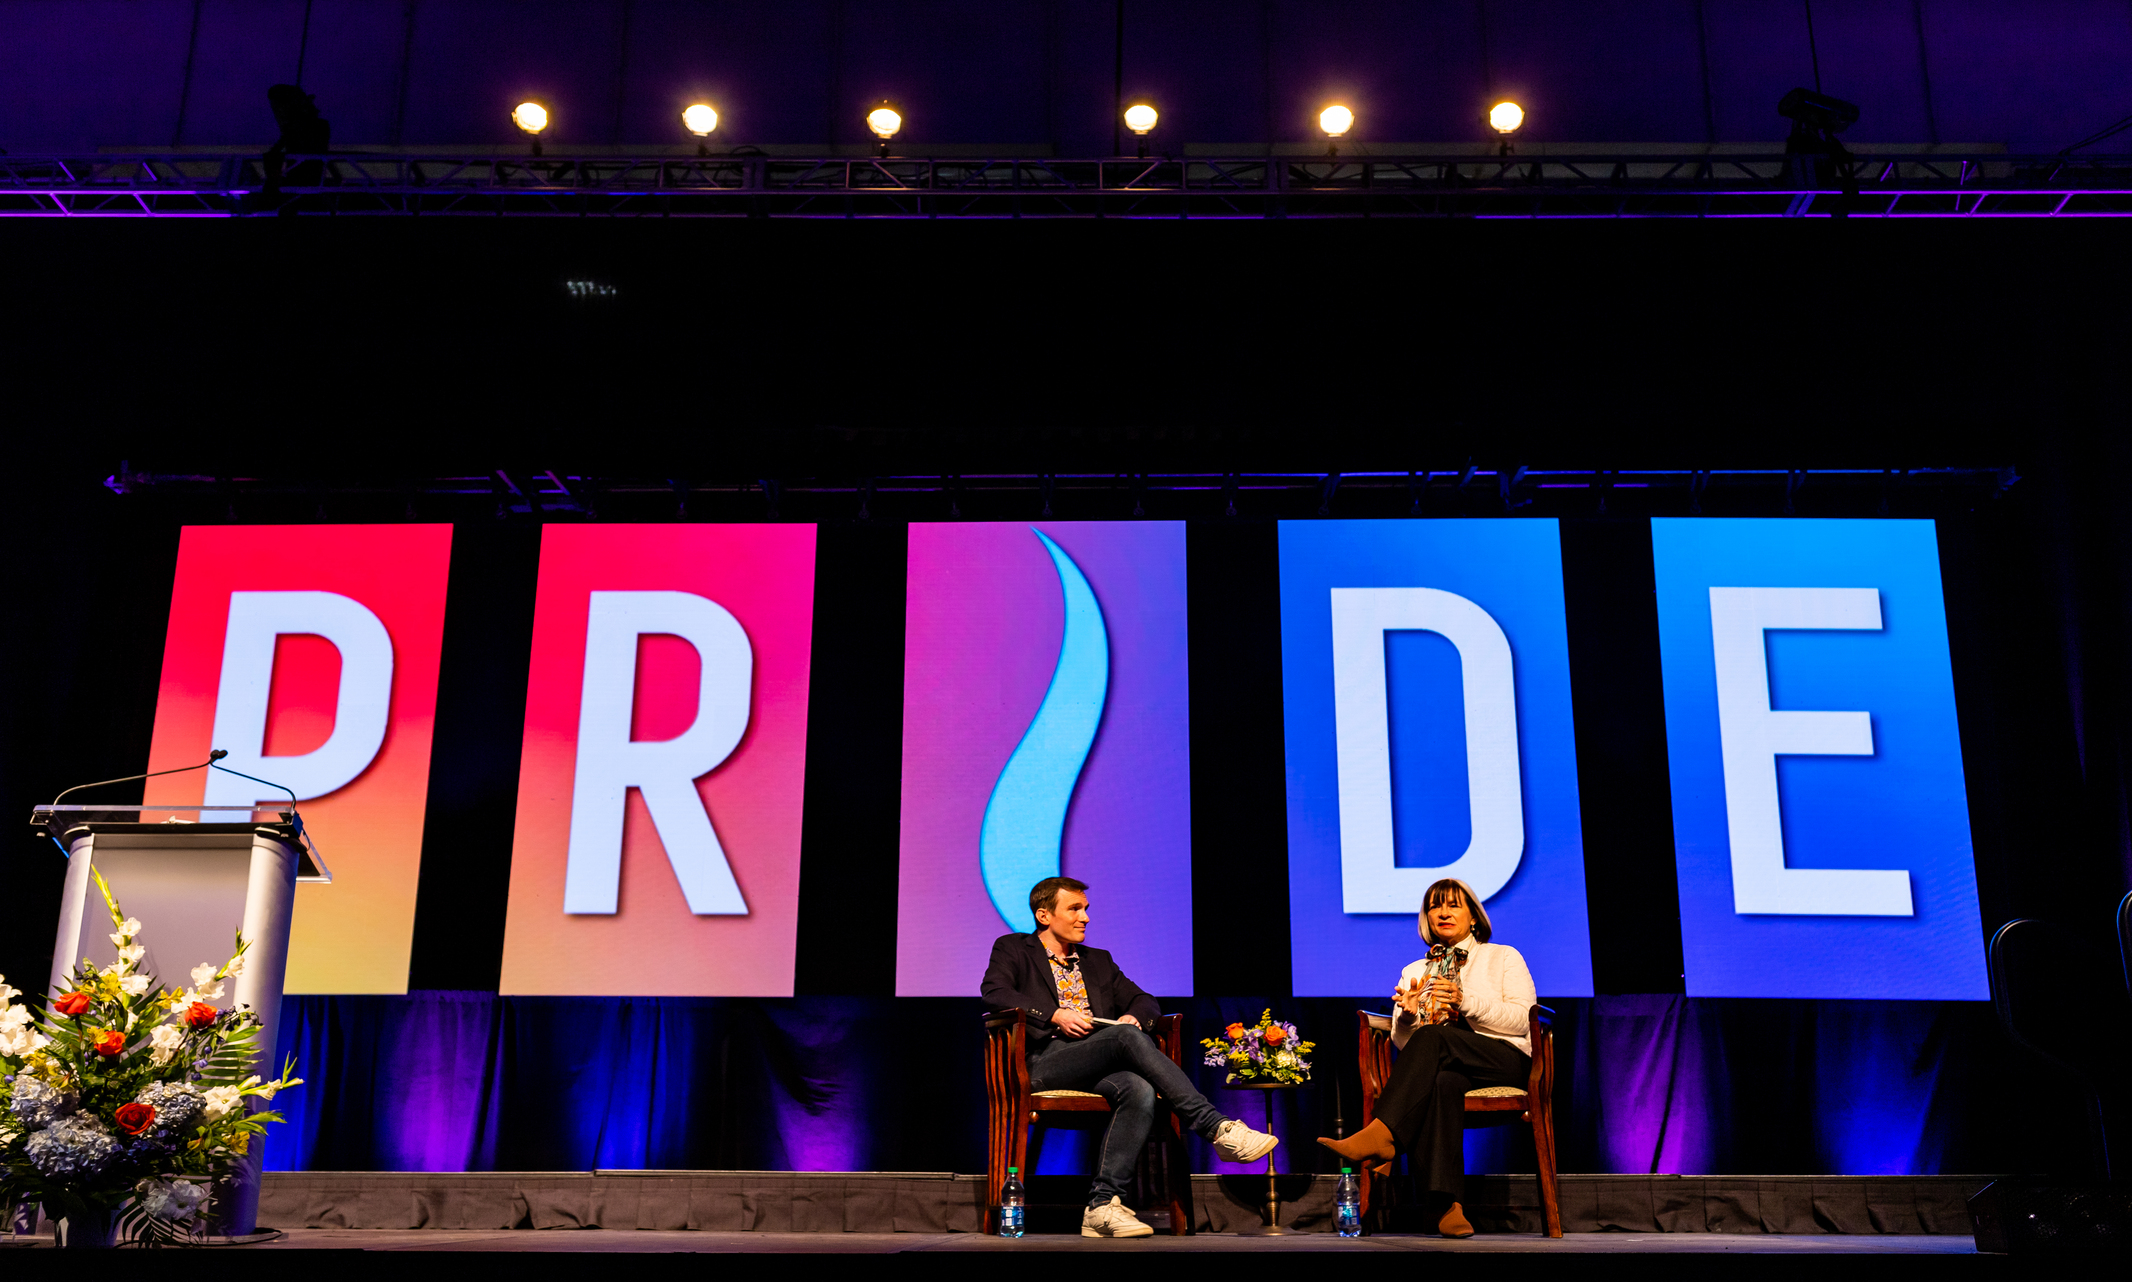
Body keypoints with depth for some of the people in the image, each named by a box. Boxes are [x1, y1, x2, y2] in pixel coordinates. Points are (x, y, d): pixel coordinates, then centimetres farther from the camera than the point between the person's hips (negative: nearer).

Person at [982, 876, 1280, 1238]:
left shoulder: (1098, 961, 30)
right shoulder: (1012, 949, 16)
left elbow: (1145, 1001, 25)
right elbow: (995, 992, -4)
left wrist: (1133, 1016, -1)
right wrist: (1055, 1015, -14)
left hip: (1101, 1066, 5)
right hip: (1045, 1061, -5)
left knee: (1138, 1090, -32)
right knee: (1128, 1037, -31)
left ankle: (1102, 1205, -33)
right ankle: (1218, 1129, -34)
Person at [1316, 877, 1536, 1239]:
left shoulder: (1503, 957, 16)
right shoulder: (1414, 972, 24)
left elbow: (1522, 1020, 1)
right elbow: (1403, 1042, 15)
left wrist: (1466, 1002, -13)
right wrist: (1407, 1016, -9)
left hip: (1505, 1061, -2)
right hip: (1444, 1068, 2)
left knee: (1431, 1038, -34)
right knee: (1440, 1085, -38)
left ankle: (1381, 1134, -43)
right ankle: (1448, 1206, -48)